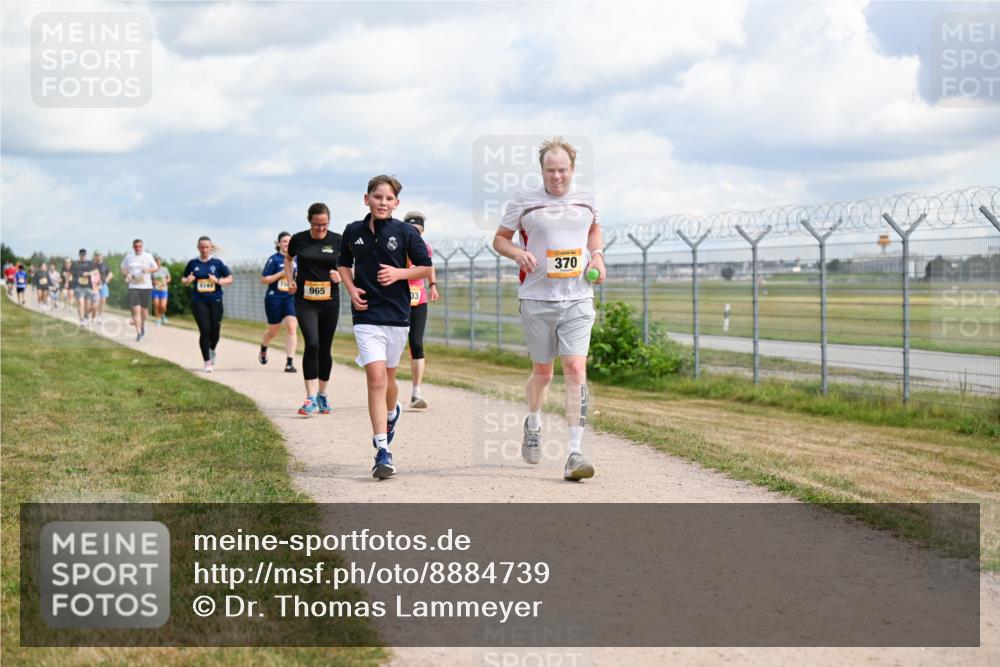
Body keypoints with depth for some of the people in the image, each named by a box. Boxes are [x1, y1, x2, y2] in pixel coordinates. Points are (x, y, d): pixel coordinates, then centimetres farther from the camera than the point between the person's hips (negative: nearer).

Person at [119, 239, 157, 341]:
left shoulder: (148, 256, 2)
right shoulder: (128, 257, 5)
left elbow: (155, 268, 7)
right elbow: (123, 268, 17)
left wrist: (148, 270, -15)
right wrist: (126, 275, -5)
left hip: (146, 286, 0)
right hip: (133, 287, 0)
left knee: (144, 310, 7)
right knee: (136, 310, -12)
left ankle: (142, 325, 39)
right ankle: (138, 333, -14)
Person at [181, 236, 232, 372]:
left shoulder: (217, 262, 0)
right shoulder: (193, 263, 3)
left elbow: (230, 279, 3)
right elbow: (184, 279, 15)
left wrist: (218, 281, -15)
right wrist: (187, 281, -8)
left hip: (215, 301, 0)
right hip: (199, 301, 0)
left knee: (215, 330, 2)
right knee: (205, 330, -9)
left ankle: (212, 351, 35)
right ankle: (207, 362, 1)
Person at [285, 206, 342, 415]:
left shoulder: (337, 241, -1)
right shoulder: (298, 240, 0)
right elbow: (288, 259, 20)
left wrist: (340, 276, -13)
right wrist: (290, 280, 6)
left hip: (330, 301, 1)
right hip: (305, 301, -1)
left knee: (325, 349, 8)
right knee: (312, 344, -17)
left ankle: (322, 395, 25)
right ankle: (311, 399, -15)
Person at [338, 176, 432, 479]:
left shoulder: (405, 232, -3)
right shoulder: (353, 232, 3)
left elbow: (425, 267, 4)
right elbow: (344, 264, 19)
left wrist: (399, 274, -12)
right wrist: (352, 289, 1)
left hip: (397, 315, 0)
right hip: (366, 315, 0)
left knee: (387, 377, 14)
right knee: (376, 377, -13)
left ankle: (391, 413, 50)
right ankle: (382, 451, -14)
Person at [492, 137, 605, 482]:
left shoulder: (585, 199, 8)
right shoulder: (524, 201, -1)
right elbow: (500, 238, 8)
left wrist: (597, 255, 9)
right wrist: (518, 253, -13)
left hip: (577, 300, 1)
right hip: (536, 299, -1)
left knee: (575, 369, -13)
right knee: (542, 371, 10)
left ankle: (575, 453, -14)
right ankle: (533, 423, 42)